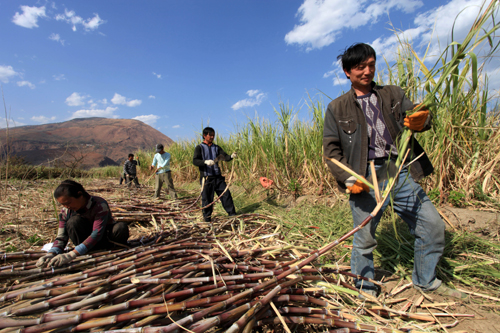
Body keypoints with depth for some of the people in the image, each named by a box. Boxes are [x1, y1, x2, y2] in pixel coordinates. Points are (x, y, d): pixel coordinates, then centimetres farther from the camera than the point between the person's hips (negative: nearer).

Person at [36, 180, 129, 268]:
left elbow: (97, 233, -36)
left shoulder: (100, 205, -28)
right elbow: (61, 238, -11)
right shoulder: (66, 212, -11)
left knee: (121, 228, -38)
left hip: (106, 238, -4)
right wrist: (51, 254, -32)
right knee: (74, 221, -27)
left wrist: (71, 255, -43)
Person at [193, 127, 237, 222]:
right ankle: (207, 217, 16)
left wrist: (231, 156, -16)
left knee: (226, 194, 3)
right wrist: (205, 162, -28)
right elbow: (195, 161, -11)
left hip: (217, 176, 4)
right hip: (206, 177, -4)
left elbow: (225, 157, 6)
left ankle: (232, 213, 14)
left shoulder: (216, 147, 14)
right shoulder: (199, 148, 1)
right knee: (207, 198, 1)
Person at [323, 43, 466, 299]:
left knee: (433, 225, 7)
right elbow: (331, 148, 1)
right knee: (364, 237, 3)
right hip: (367, 179, -3)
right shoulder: (337, 108, 5)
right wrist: (347, 178, -12)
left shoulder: (393, 94, 15)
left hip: (402, 174, 4)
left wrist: (421, 120, -25)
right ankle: (365, 290, 26)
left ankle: (426, 281, 32)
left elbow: (413, 114, 1)